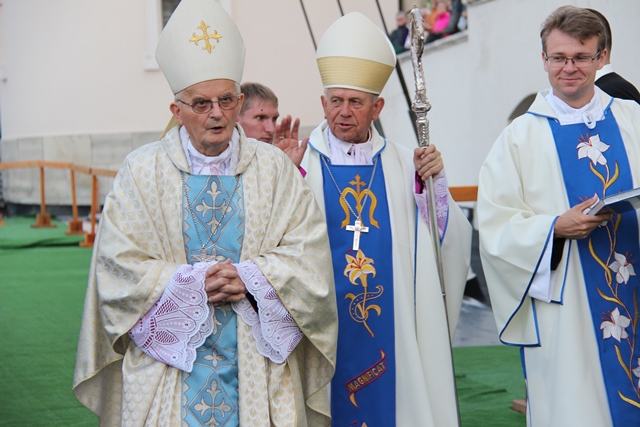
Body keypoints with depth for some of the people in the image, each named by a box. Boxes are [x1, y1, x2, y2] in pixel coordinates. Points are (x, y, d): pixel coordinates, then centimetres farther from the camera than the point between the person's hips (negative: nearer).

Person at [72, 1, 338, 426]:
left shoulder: (274, 168, 4)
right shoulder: (143, 171, 0)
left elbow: (309, 250, -1)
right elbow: (119, 264, -4)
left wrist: (251, 277, -15)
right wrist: (192, 283, -14)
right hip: (171, 359, -1)